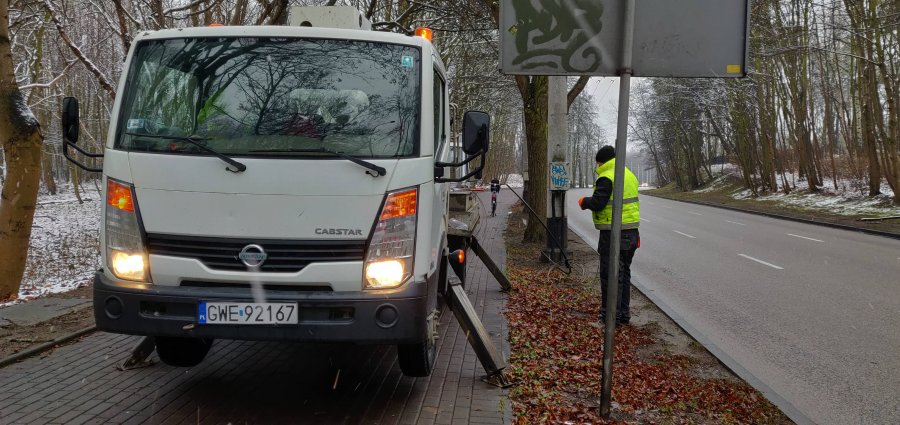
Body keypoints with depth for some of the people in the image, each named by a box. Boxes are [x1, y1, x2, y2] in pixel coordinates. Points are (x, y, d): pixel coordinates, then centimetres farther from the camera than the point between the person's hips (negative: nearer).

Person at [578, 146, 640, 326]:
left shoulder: (607, 178, -14)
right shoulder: (630, 176, 15)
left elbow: (597, 203, -19)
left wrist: (584, 202, 0)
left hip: (613, 232, -9)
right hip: (631, 230, 9)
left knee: (610, 273, -2)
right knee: (624, 272, 16)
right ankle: (624, 313, 22)